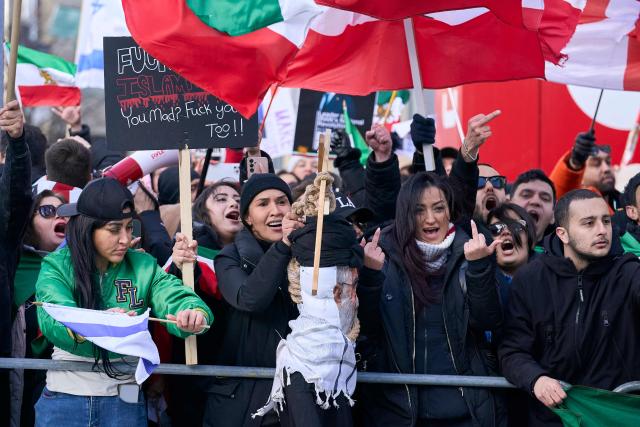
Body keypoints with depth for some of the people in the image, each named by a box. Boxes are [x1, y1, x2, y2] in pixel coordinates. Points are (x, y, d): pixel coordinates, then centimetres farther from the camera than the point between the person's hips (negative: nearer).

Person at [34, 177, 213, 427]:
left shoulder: (143, 267, 3)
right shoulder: (57, 267, -4)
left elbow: (176, 299, -10)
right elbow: (52, 320, -21)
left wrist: (194, 314, -36)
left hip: (124, 400, 2)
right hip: (65, 395, -2)